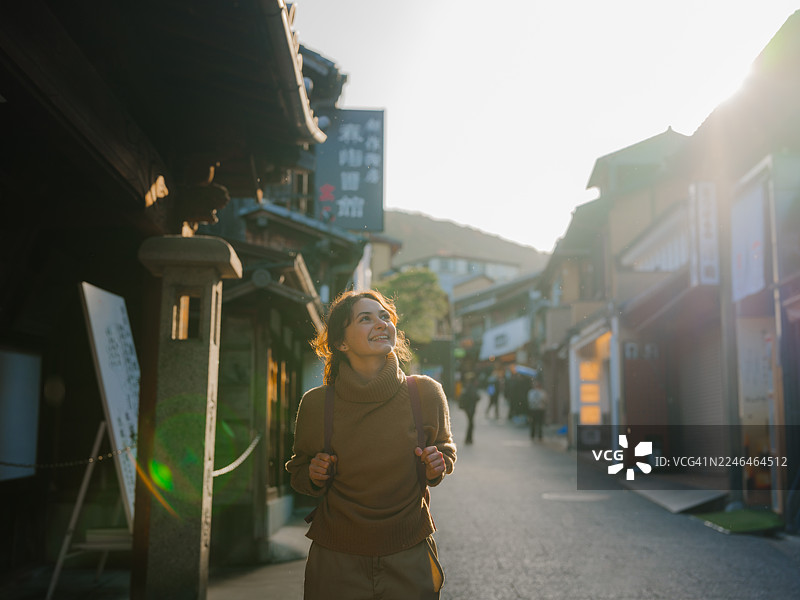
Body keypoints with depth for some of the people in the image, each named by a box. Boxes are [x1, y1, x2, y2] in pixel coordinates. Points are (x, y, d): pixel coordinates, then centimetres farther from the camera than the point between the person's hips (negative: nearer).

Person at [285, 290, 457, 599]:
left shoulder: (426, 393, -8)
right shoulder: (315, 403, -8)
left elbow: (444, 447, 12)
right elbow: (298, 469, 9)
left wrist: (437, 466, -10)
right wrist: (313, 475, -12)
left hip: (409, 561, 1)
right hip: (336, 564, 0)